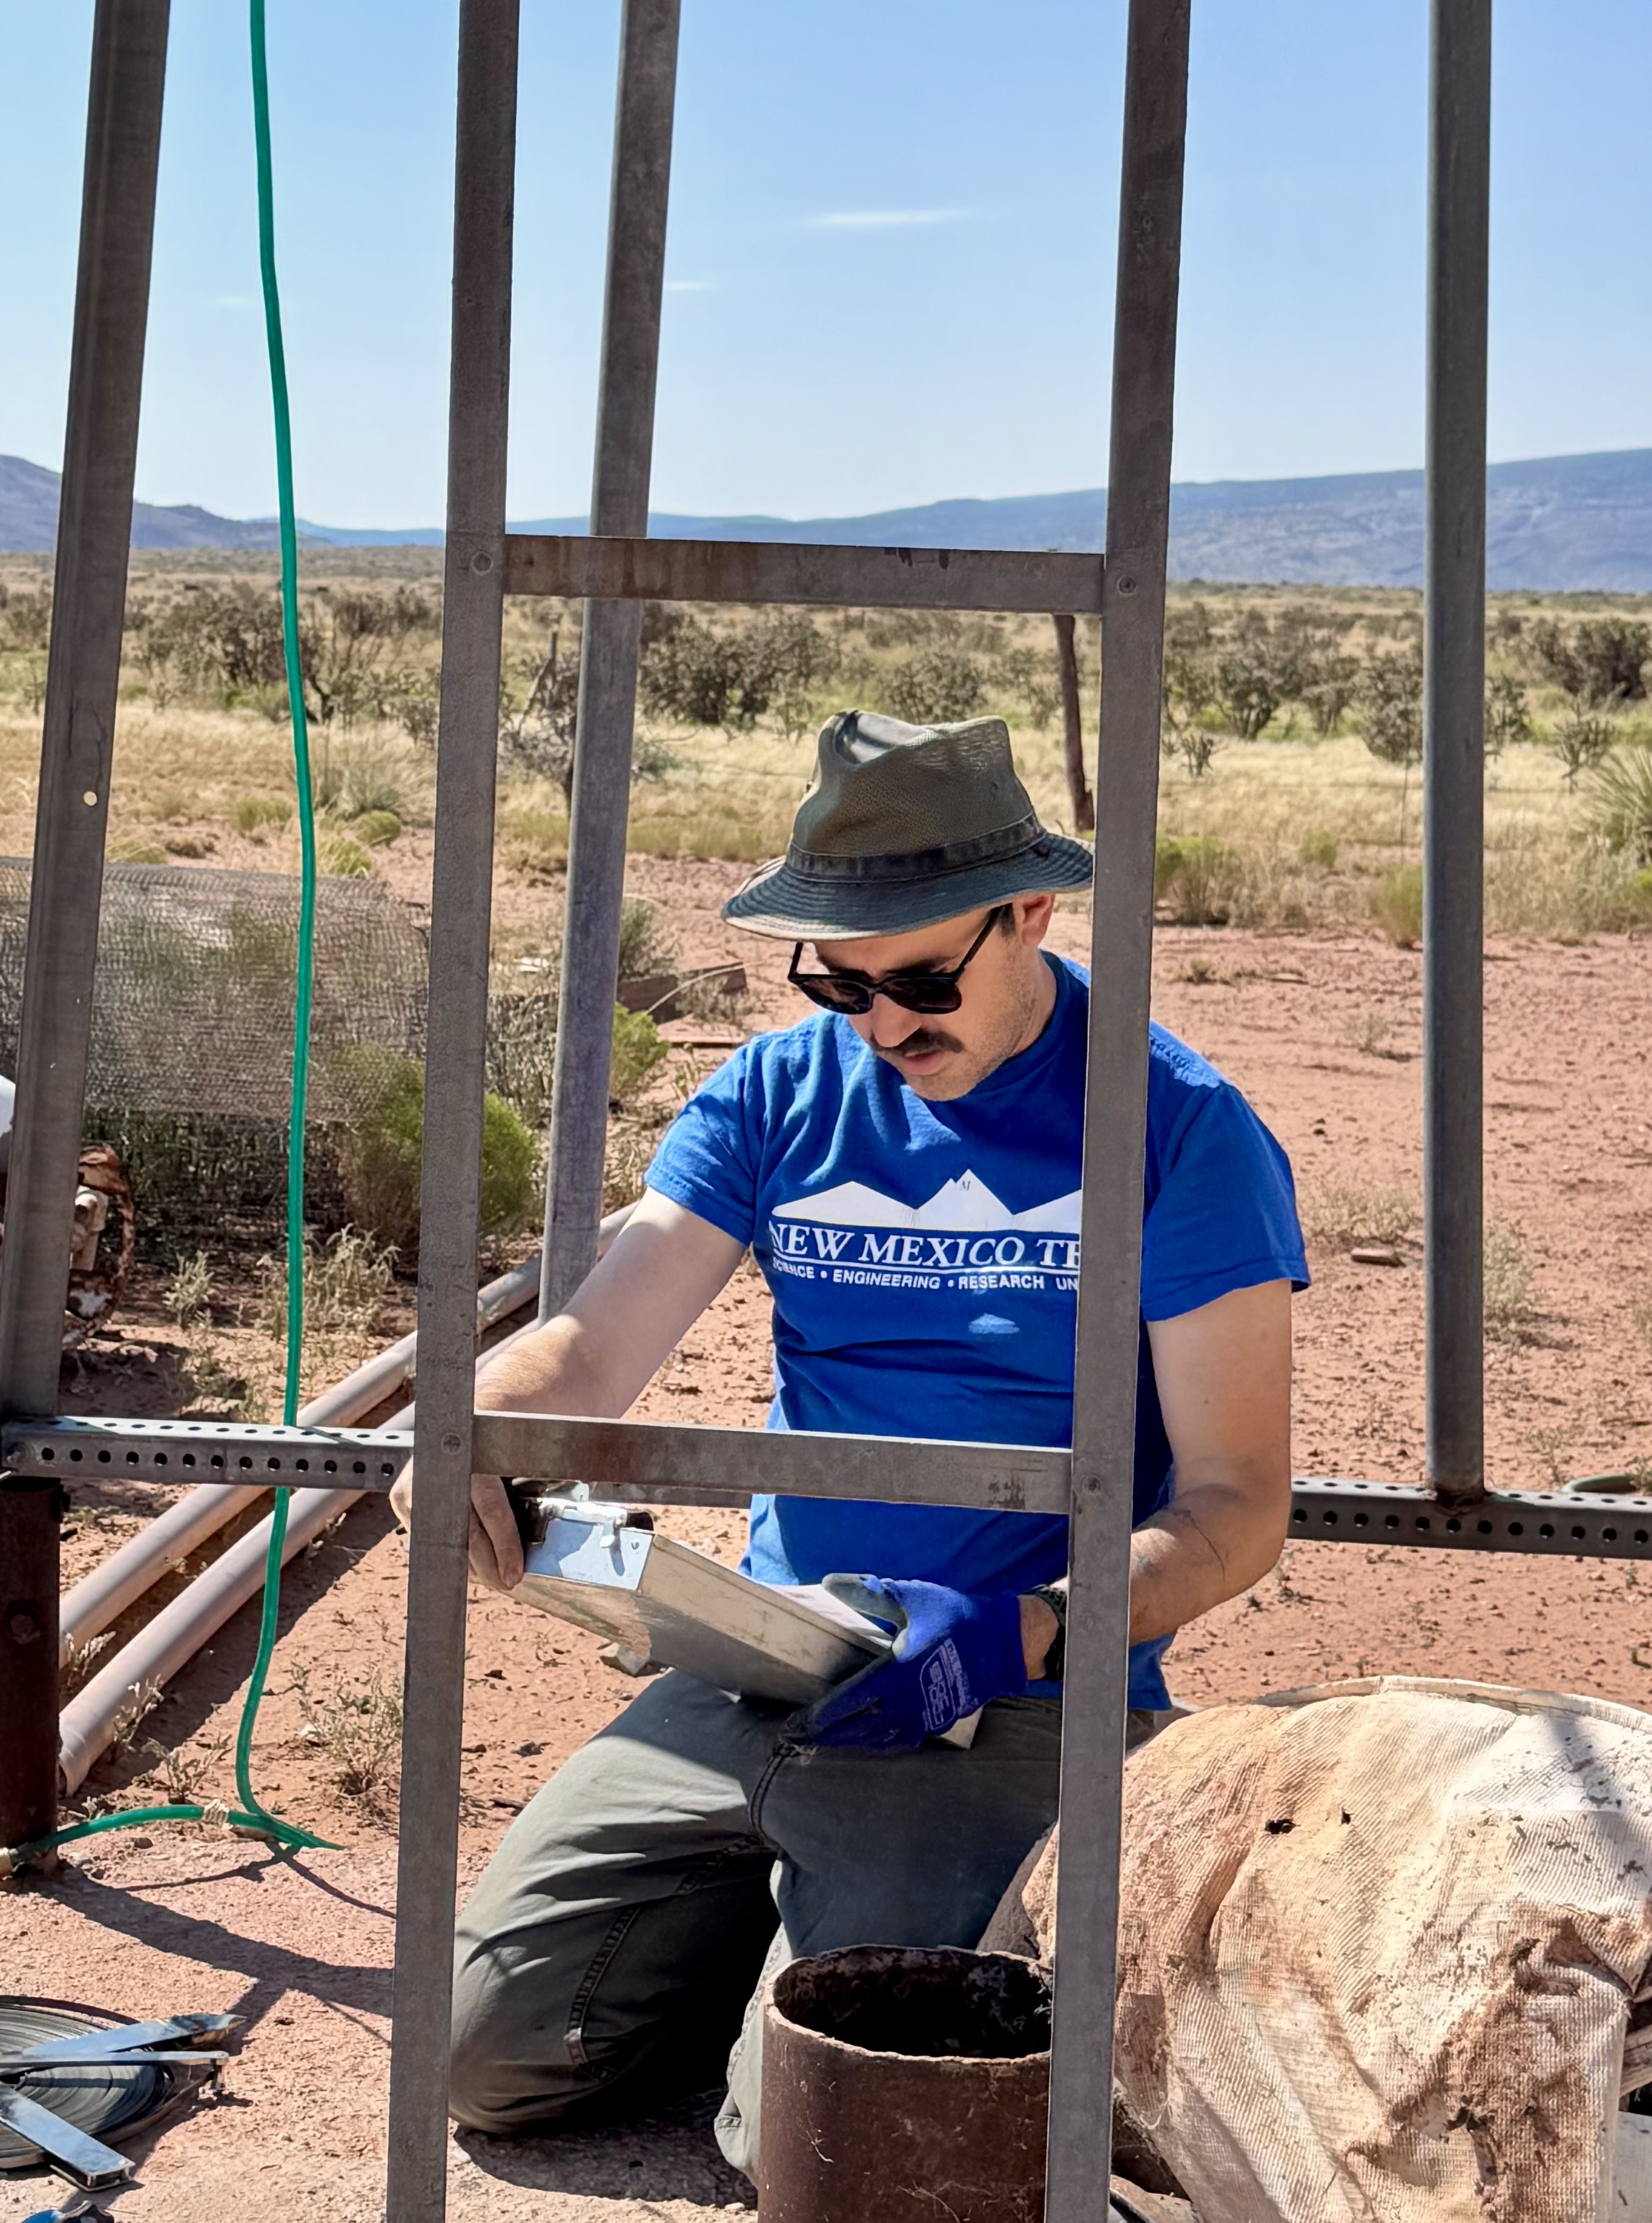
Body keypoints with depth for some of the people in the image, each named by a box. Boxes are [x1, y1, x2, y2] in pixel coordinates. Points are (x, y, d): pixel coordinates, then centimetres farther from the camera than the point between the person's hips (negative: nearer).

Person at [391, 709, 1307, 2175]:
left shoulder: (1179, 1128, -8)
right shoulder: (780, 1094, 6)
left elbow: (1238, 1505, -9)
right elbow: (590, 1351, 2)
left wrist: (1011, 1635, -25)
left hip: (1017, 1707, -5)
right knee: (495, 2054, -3)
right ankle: (777, 1918, 23)